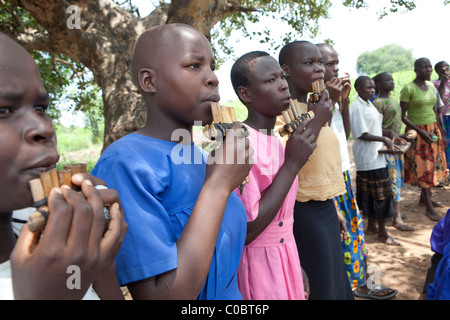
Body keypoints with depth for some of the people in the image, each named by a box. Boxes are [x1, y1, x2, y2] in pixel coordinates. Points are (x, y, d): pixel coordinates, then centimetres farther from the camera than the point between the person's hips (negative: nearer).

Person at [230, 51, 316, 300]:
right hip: (257, 267, -8)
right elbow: (246, 230, -25)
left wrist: (295, 266, 18)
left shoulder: (278, 141, 5)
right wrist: (292, 164, -23)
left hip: (286, 261, 8)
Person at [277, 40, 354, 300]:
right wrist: (317, 121, -25)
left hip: (326, 209, 9)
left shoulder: (317, 108, 9)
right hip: (305, 212, -8)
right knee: (321, 288, 7)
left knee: (337, 282, 22)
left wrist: (334, 210, 19)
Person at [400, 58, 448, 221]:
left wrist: (440, 131, 12)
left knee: (433, 164, 11)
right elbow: (403, 116, -15)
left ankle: (424, 198, 26)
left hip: (433, 129, 7)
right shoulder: (408, 89, -13)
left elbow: (434, 110, 16)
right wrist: (420, 131, -21)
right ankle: (429, 207, 4)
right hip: (417, 131, -7)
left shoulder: (432, 86, 9)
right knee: (423, 167, -3)